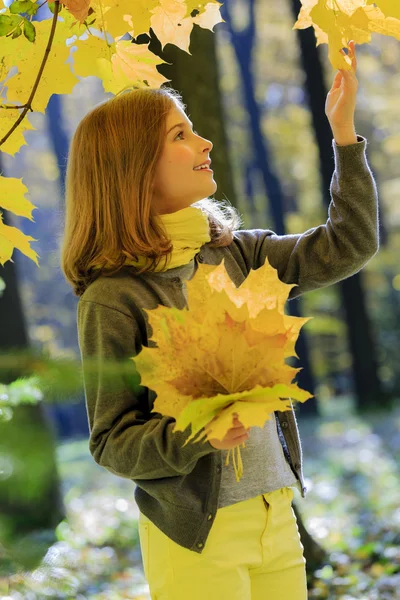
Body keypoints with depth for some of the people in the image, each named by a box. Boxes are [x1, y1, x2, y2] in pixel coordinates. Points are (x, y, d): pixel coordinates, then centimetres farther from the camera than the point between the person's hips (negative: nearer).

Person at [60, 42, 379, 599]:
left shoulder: (233, 252, 5)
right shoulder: (113, 297, -13)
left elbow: (348, 245, 7)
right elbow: (112, 442, -10)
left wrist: (343, 132, 3)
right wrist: (195, 436, -28)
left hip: (277, 514, 6)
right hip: (195, 536, -5)